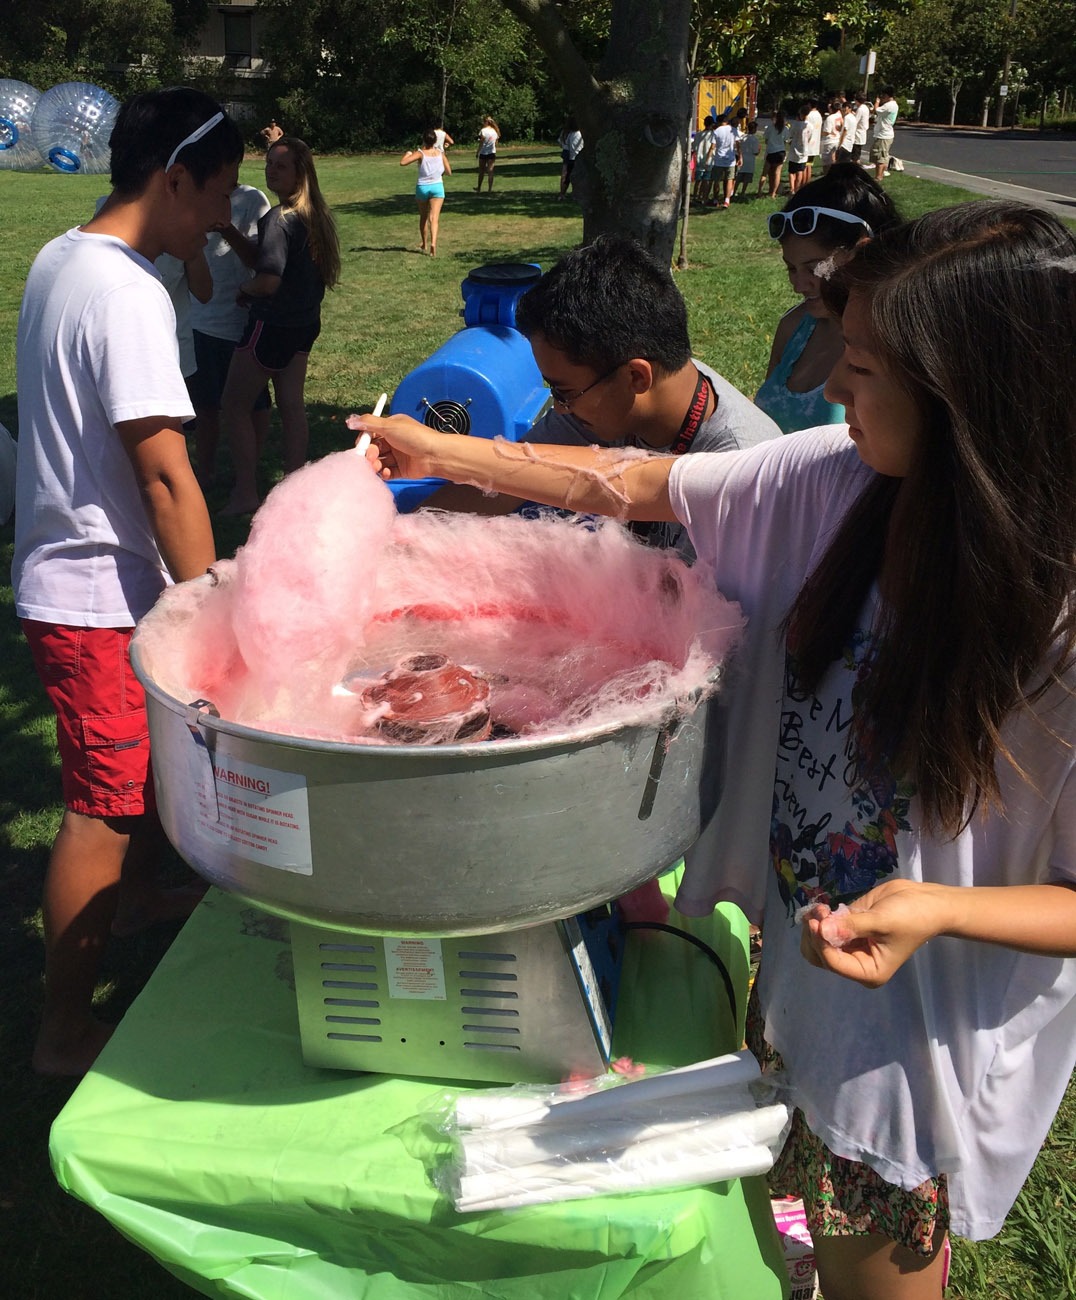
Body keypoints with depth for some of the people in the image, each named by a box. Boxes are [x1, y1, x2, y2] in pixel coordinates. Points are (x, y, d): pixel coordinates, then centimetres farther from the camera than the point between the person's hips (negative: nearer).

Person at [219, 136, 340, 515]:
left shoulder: (280, 217, -21)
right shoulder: (313, 214, 6)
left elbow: (269, 279, -28)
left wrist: (244, 291, -8)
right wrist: (227, 231, -3)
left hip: (273, 324, -9)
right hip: (304, 323, 9)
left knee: (234, 405, 3)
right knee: (291, 405, 15)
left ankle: (246, 493, 4)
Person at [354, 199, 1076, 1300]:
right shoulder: (841, 479, -13)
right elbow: (639, 487, -3)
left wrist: (937, 909, -36)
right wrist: (440, 454, 0)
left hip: (928, 1034, -5)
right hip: (793, 959, 5)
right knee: (795, 1206, 31)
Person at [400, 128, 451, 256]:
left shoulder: (420, 153, -9)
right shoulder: (440, 154, -1)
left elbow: (402, 162, -20)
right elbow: (449, 172, 5)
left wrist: (409, 153, -1)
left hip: (422, 187, 0)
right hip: (437, 186, 0)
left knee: (423, 217, 17)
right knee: (434, 217, -8)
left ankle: (424, 244, 28)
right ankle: (433, 242, -30)